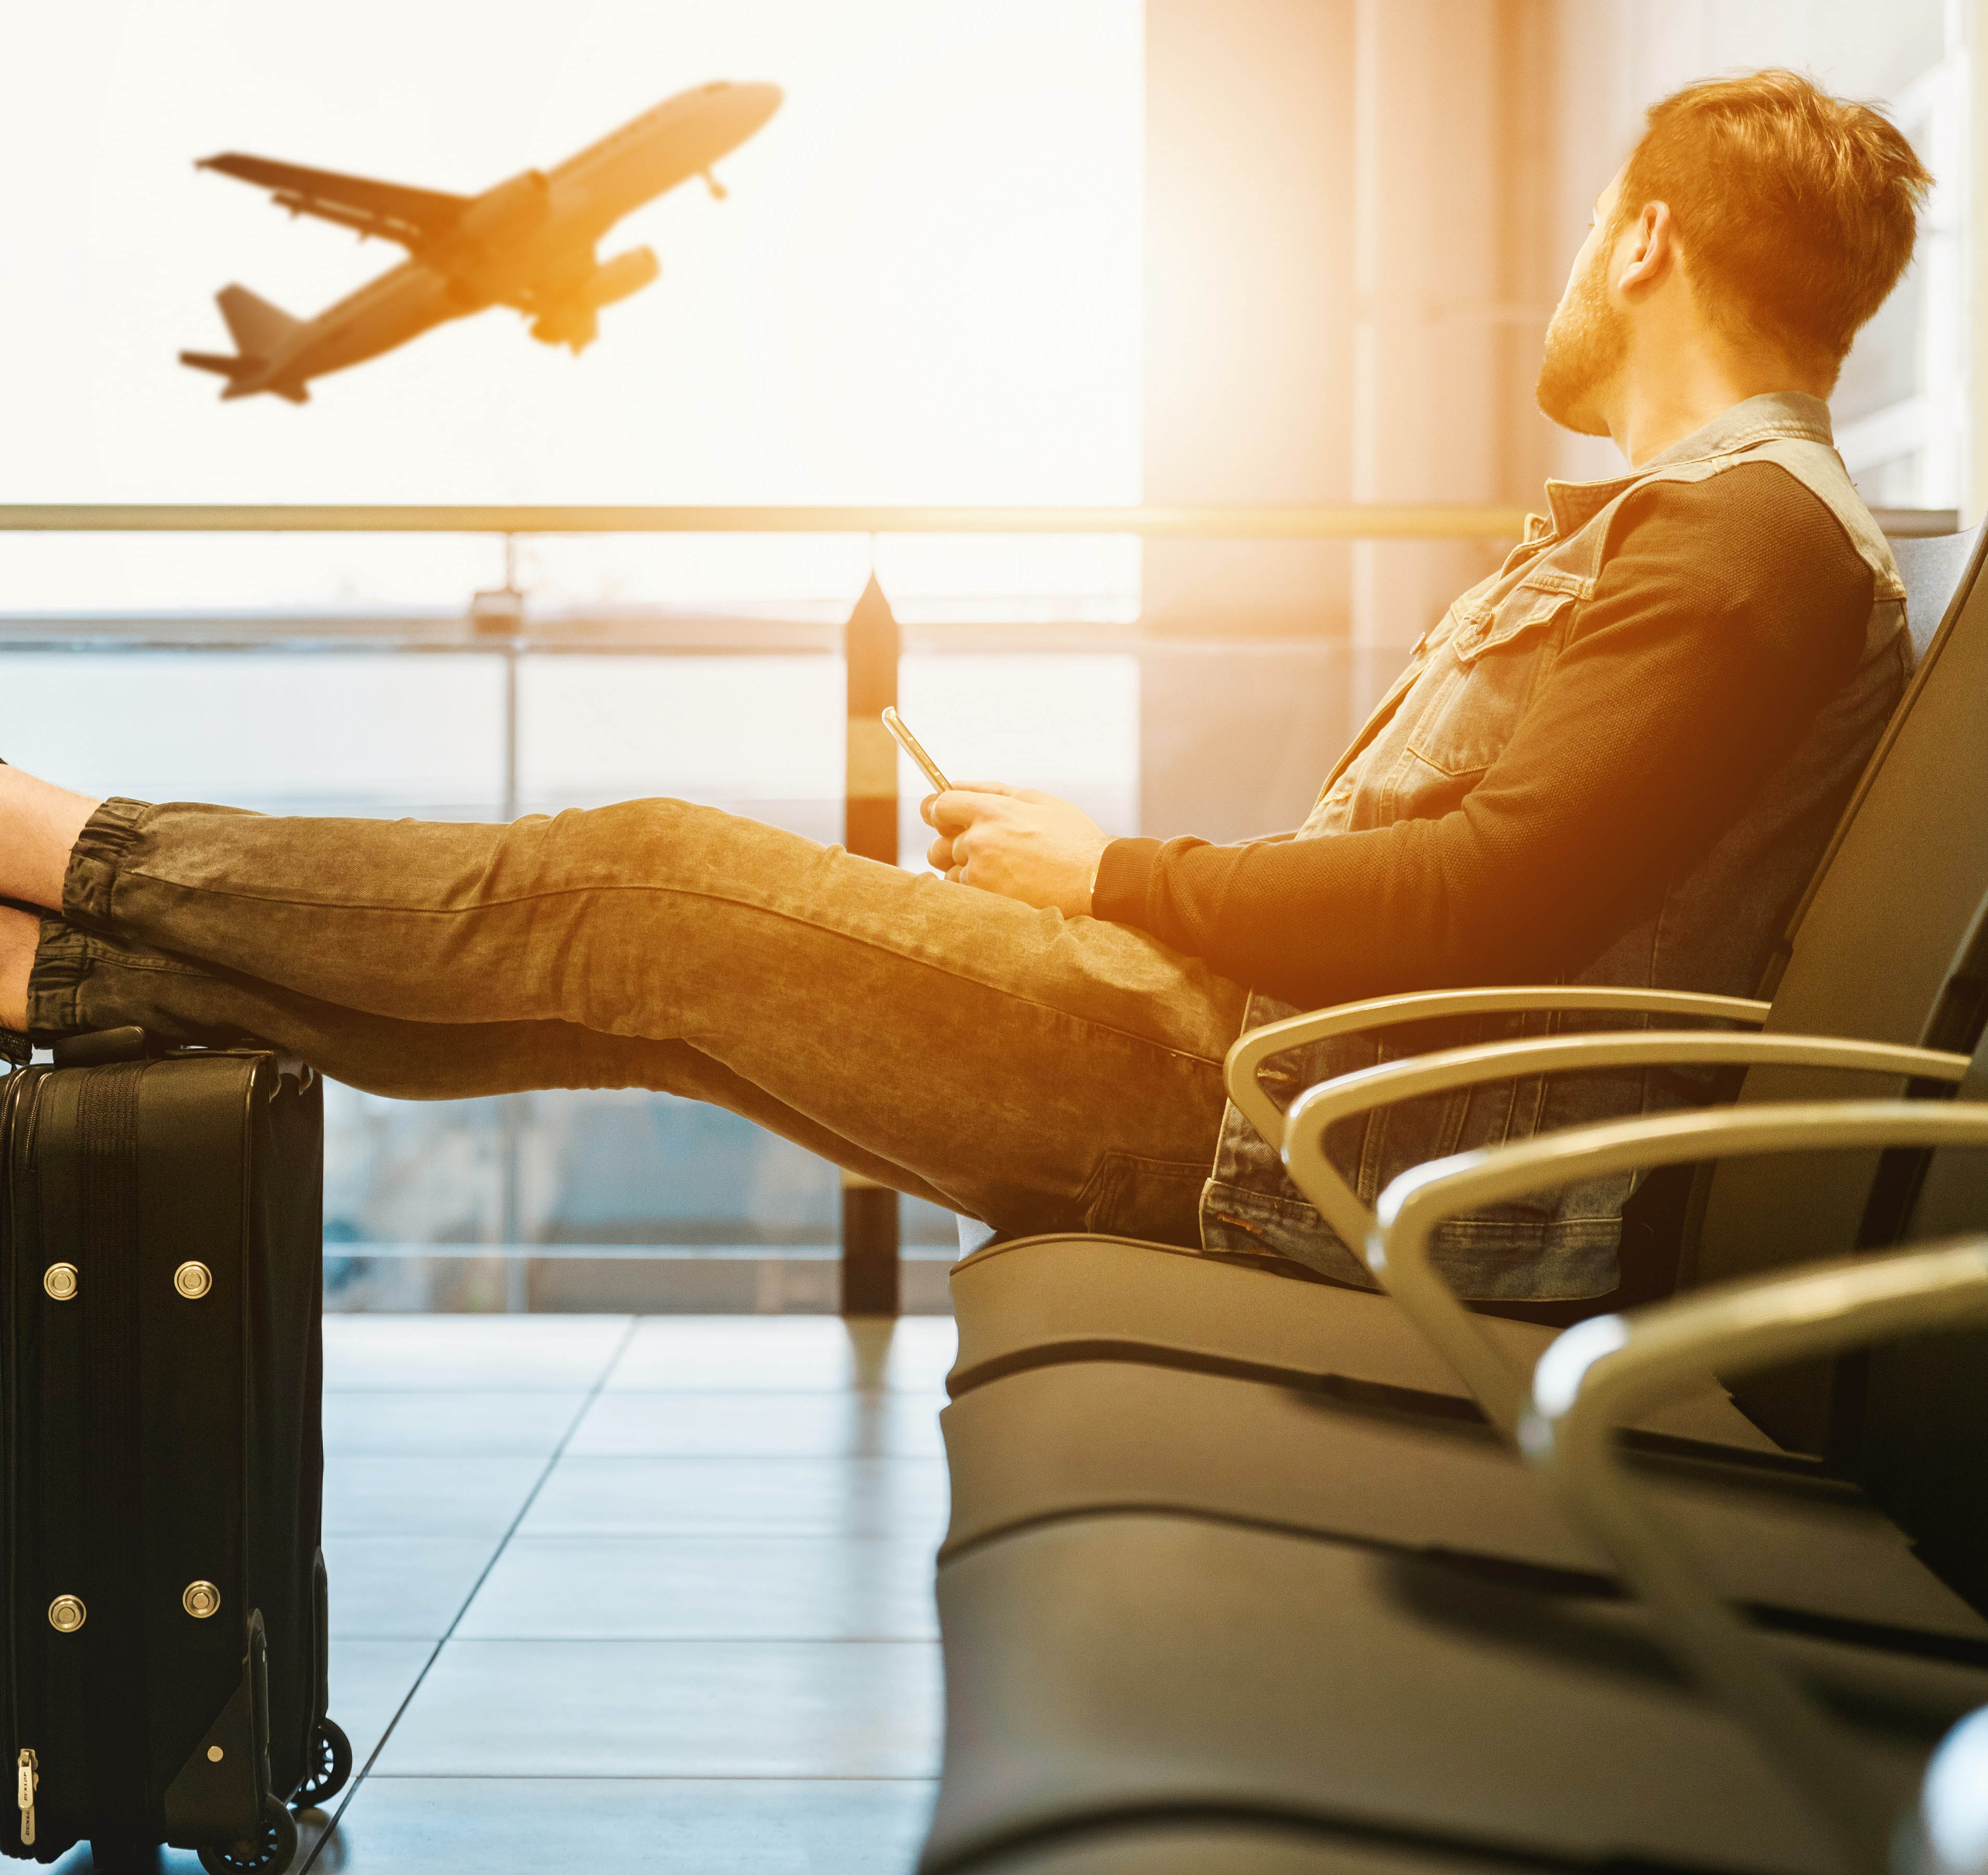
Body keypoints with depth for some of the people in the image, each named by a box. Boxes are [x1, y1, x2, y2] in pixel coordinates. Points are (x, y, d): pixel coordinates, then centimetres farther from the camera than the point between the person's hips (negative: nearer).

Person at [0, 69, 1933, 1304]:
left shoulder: (1757, 538, -12)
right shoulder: (1658, 526, 22)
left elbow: (1492, 901, -23)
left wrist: (1112, 875, -11)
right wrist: (1106, 875, 10)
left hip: (1323, 1144, -9)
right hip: (1274, 1074, 9)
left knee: (640, 891, -6)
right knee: (629, 958, 4)